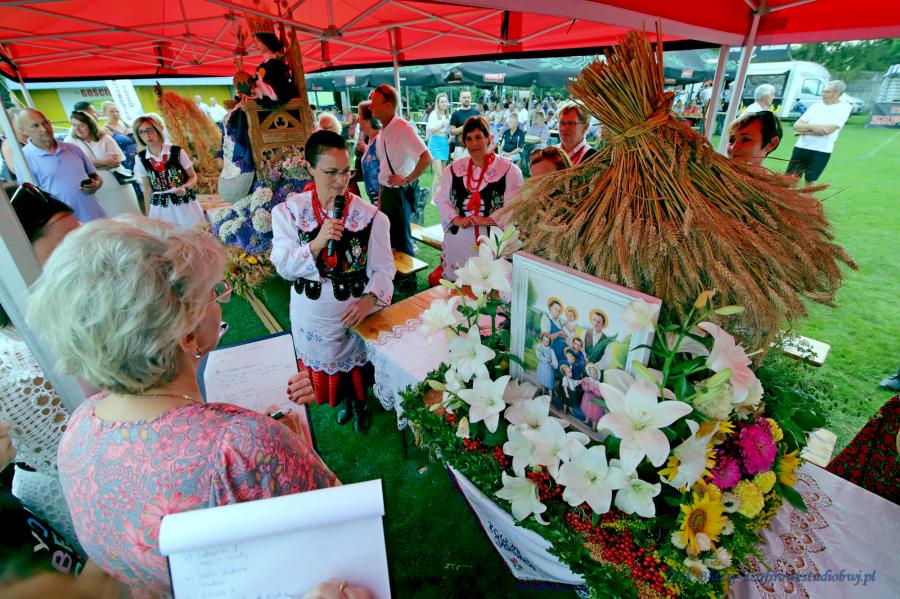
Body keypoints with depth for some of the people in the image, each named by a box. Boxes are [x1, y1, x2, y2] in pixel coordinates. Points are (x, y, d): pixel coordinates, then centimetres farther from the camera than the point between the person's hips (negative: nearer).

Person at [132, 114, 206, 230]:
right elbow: (147, 189, 8)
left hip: (185, 204, -2)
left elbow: (193, 177, 0)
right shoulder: (140, 158, 1)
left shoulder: (177, 152, -7)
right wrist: (148, 215, 9)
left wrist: (184, 187, -20)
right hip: (160, 209, 2)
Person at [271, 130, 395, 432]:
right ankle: (343, 401, 56)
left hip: (355, 311, -1)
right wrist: (317, 242, -29)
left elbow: (383, 268, -13)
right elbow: (284, 267, -13)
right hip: (312, 314, 2)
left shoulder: (369, 215, -12)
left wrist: (370, 299, -31)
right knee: (324, 364, 24)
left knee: (358, 363, 19)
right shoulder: (289, 211, -8)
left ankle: (360, 402, 52)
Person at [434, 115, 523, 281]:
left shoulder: (509, 169, 0)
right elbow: (442, 200, 10)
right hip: (458, 241, 3)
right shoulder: (453, 169, 12)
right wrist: (456, 219, -8)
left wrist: (488, 220, -16)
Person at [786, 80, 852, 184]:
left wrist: (804, 130, -8)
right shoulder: (816, 105, 9)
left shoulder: (844, 107, -3)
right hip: (801, 147, 4)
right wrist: (812, 126, -15)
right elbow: (796, 125, 4)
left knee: (810, 182, 3)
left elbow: (828, 129, -16)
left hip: (821, 151, -4)